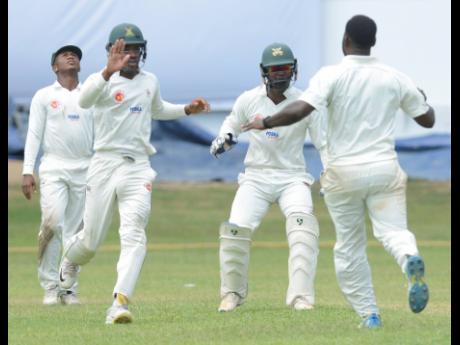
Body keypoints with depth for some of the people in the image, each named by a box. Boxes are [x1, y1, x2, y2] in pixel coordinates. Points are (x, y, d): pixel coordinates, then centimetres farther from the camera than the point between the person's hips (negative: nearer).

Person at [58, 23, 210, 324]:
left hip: (138, 167, 3)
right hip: (105, 165, -3)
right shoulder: (103, 80, -7)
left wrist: (188, 109, 16)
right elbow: (85, 99, -31)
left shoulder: (150, 82, 11)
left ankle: (121, 303, -26)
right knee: (91, 241, 7)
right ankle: (71, 257, 44)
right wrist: (109, 72, -48)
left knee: (133, 234, -17)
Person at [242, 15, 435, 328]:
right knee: (392, 229, 0)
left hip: (343, 173, -1)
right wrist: (421, 98, 34)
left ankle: (369, 314, 11)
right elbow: (428, 120, 13)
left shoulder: (332, 76, -7)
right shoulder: (396, 79, 3)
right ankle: (410, 259, -36)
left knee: (350, 246, 12)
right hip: (385, 169, 1)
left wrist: (266, 123, -4)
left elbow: (299, 111, -20)